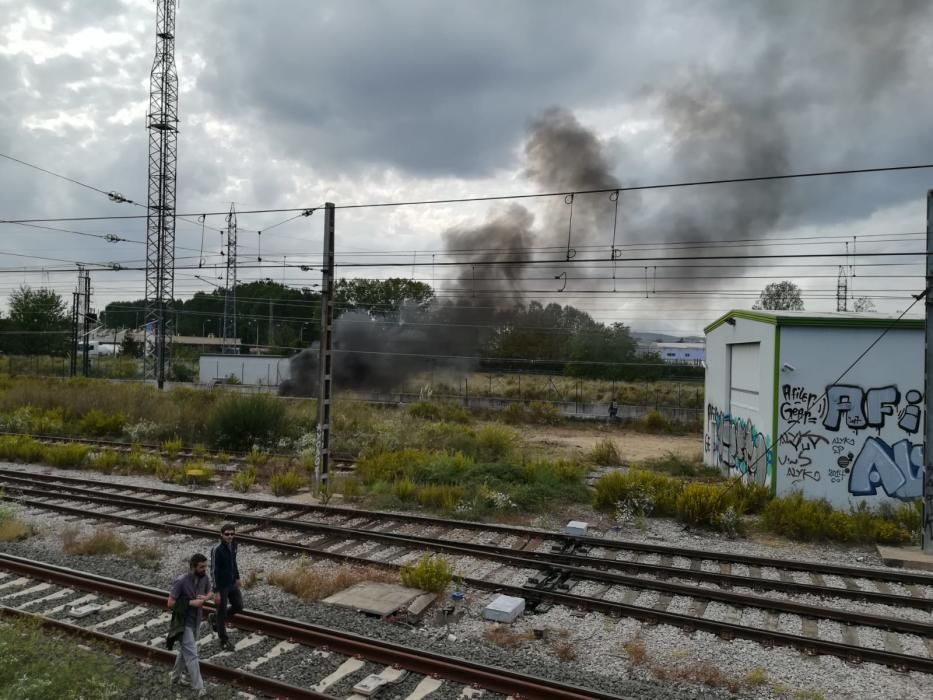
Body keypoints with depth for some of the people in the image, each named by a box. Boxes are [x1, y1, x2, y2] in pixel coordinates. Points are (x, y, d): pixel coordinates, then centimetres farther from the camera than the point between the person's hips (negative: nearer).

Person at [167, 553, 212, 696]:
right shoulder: (181, 581, -24)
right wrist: (190, 603, -24)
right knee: (192, 655, -6)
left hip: (196, 621, 7)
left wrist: (205, 598, -12)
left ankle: (176, 677, 43)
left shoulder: (205, 578, -7)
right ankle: (199, 687, 0)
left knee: (185, 651, 23)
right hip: (184, 623, -6)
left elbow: (209, 593, 11)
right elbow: (170, 604, -20)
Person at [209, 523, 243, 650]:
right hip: (221, 586, -7)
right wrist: (216, 592, -21)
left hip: (232, 583, 7)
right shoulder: (217, 549, -24)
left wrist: (237, 577, 19)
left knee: (238, 606, 11)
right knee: (222, 612, 6)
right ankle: (224, 640, 23)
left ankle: (214, 618, 34)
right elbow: (214, 571, -21)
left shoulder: (233, 545, -2)